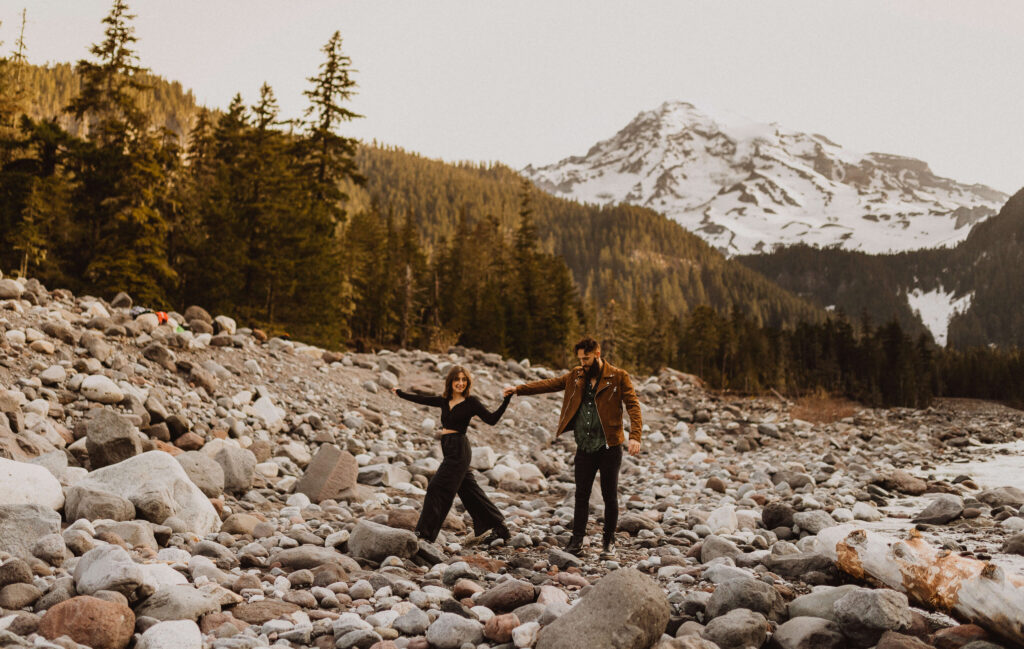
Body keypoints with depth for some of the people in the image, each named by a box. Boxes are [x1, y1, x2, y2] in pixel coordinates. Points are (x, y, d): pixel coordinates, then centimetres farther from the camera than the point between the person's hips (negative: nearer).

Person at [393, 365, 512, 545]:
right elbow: (421, 400, 24)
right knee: (469, 490, 11)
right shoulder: (444, 401, 13)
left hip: (459, 450, -7)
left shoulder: (471, 402, -5)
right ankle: (498, 528, 19)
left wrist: (507, 399, -22)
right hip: (449, 449, 7)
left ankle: (425, 533, -1)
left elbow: (491, 419, -13)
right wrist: (400, 393, 32)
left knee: (437, 488, -7)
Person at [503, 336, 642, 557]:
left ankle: (609, 542, 18)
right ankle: (576, 542, 9)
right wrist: (518, 389, 2)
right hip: (584, 447, 4)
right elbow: (550, 384, 10)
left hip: (609, 447, -4)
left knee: (610, 496, 5)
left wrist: (635, 436, -22)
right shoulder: (576, 376, 9)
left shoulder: (618, 377, -5)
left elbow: (633, 405, -9)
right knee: (581, 495, 5)